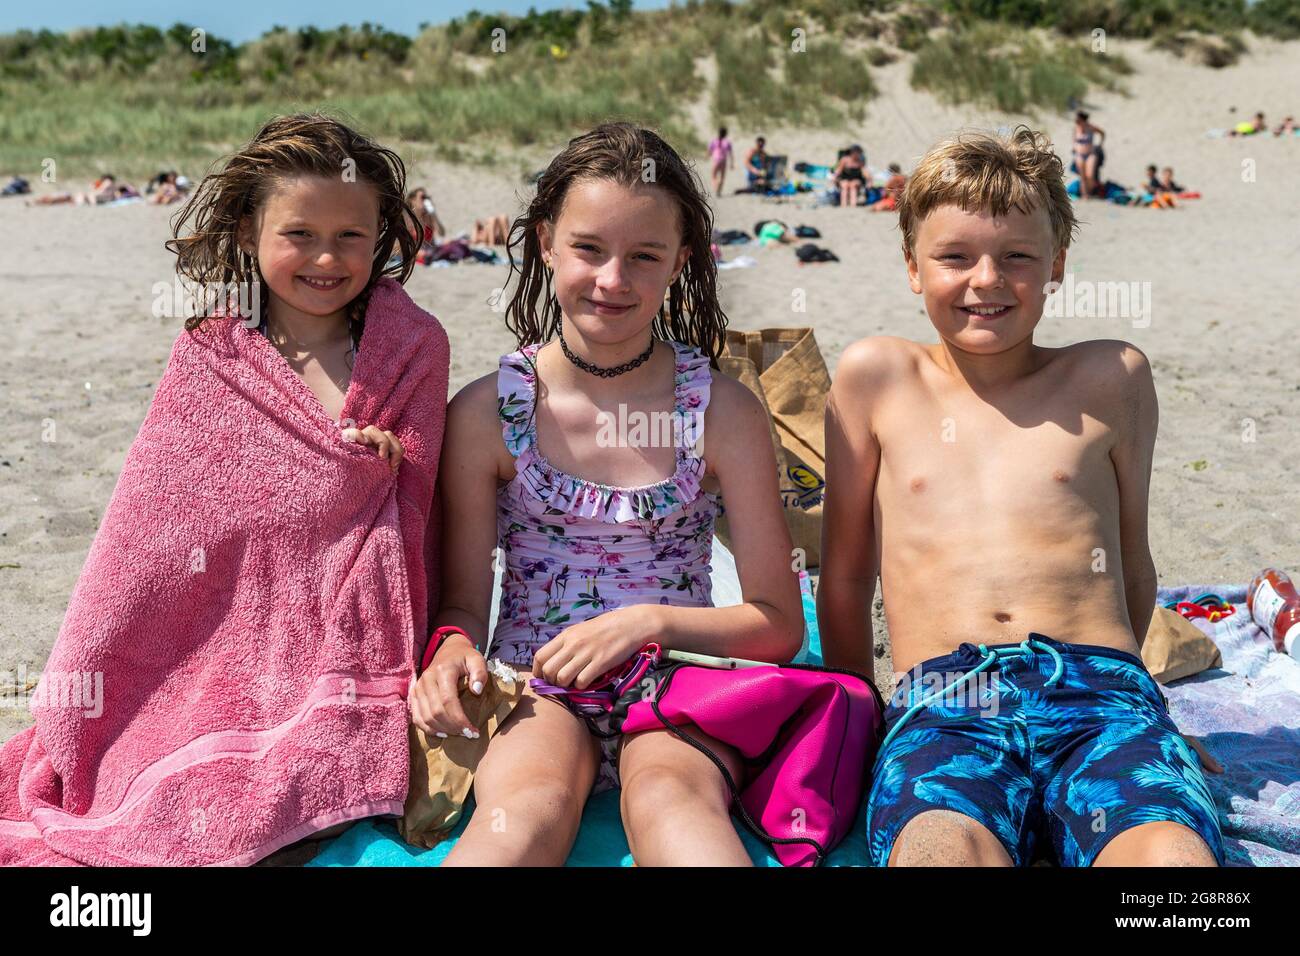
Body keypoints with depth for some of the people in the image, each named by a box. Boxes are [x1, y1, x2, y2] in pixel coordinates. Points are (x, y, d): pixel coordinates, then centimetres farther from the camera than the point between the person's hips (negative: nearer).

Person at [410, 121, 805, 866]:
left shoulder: (723, 412, 1)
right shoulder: (486, 414, 1)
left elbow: (778, 627, 3)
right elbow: (463, 600, 8)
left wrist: (651, 620, -12)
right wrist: (453, 650, -16)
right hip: (535, 691, 0)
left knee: (668, 797, -36)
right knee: (527, 809, -35)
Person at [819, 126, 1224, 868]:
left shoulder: (1111, 378, 15)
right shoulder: (876, 377, 13)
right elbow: (845, 575, 19)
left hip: (1097, 699, 2)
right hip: (940, 709, -1)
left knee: (1171, 852, -33)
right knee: (938, 849, -37)